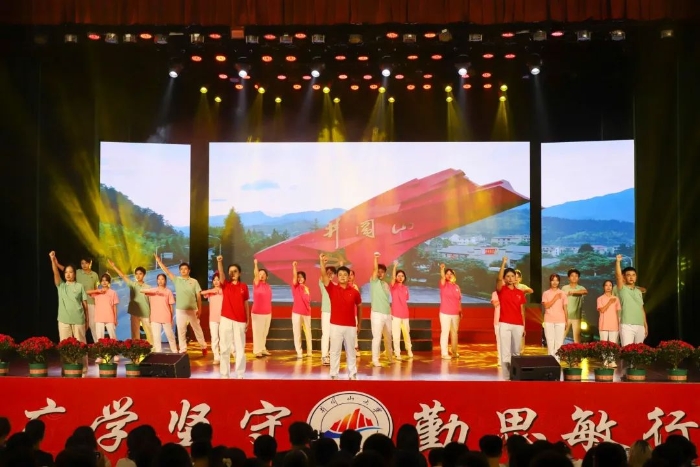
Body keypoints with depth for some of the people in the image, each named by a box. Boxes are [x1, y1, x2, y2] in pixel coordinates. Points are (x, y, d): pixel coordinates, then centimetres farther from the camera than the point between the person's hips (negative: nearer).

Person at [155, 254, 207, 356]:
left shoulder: (194, 281, 0)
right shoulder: (177, 280, 4)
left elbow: (198, 296, 0)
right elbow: (167, 272, 0)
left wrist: (199, 309, -3)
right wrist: (159, 261, -7)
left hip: (192, 309, -2)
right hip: (180, 309, 2)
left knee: (197, 328, 8)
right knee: (181, 330, 4)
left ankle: (203, 347, 20)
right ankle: (183, 349, 11)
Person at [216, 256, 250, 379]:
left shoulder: (243, 287, 6)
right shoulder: (225, 285, 4)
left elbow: (246, 304, 8)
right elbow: (221, 274, -15)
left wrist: (248, 321, 4)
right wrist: (219, 262, -34)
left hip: (240, 321, 0)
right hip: (226, 320, 0)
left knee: (240, 348, 4)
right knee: (225, 348, 2)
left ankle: (240, 374, 10)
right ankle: (224, 374, 7)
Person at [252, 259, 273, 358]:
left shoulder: (268, 286, 9)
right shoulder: (257, 284, -6)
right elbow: (255, 275, -24)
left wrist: (269, 311, 15)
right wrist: (255, 264, -37)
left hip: (267, 313, 5)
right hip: (257, 313, -5)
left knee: (264, 333, 13)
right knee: (257, 332, -3)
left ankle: (263, 349, 22)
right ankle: (257, 351, 1)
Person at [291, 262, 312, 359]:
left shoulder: (306, 288, 11)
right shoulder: (295, 286, -1)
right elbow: (294, 277, -18)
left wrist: (309, 310, 10)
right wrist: (294, 266, -30)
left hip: (307, 313, 4)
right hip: (297, 313, -4)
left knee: (308, 333, 11)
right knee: (297, 333, -4)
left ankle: (309, 352, 21)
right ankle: (299, 353, -2)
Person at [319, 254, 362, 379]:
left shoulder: (354, 292, 1)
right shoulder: (332, 289, -1)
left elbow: (359, 306, 15)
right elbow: (324, 277, -15)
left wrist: (359, 323, 17)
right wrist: (322, 262, -30)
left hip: (351, 326, 1)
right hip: (336, 326, -1)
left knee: (351, 351, 10)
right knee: (335, 351, 3)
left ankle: (353, 374, 17)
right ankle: (334, 375, 8)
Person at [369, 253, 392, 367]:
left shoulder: (385, 284, 15)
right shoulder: (374, 281, -2)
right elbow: (375, 270, -20)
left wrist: (390, 313, 15)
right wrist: (375, 258, -26)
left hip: (387, 314, 6)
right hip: (377, 314, -6)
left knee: (388, 337, 16)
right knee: (377, 337, -7)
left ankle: (389, 356, 30)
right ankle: (375, 359, -2)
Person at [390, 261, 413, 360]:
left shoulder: (405, 288, 10)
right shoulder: (394, 286, -4)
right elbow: (393, 277, -24)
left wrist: (405, 311, 14)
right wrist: (395, 266, -36)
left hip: (405, 314, 5)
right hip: (396, 314, -5)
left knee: (407, 333, 16)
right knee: (396, 335, -3)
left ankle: (409, 350, 33)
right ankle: (397, 353, 5)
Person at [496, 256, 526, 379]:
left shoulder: (520, 293, 11)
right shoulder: (501, 290, 2)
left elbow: (522, 310, 13)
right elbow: (499, 279, -19)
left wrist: (524, 326, 10)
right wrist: (503, 263, -25)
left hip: (518, 325, 3)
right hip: (504, 324, -3)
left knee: (516, 351, 7)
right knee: (505, 351, -5)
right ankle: (506, 377, -4)